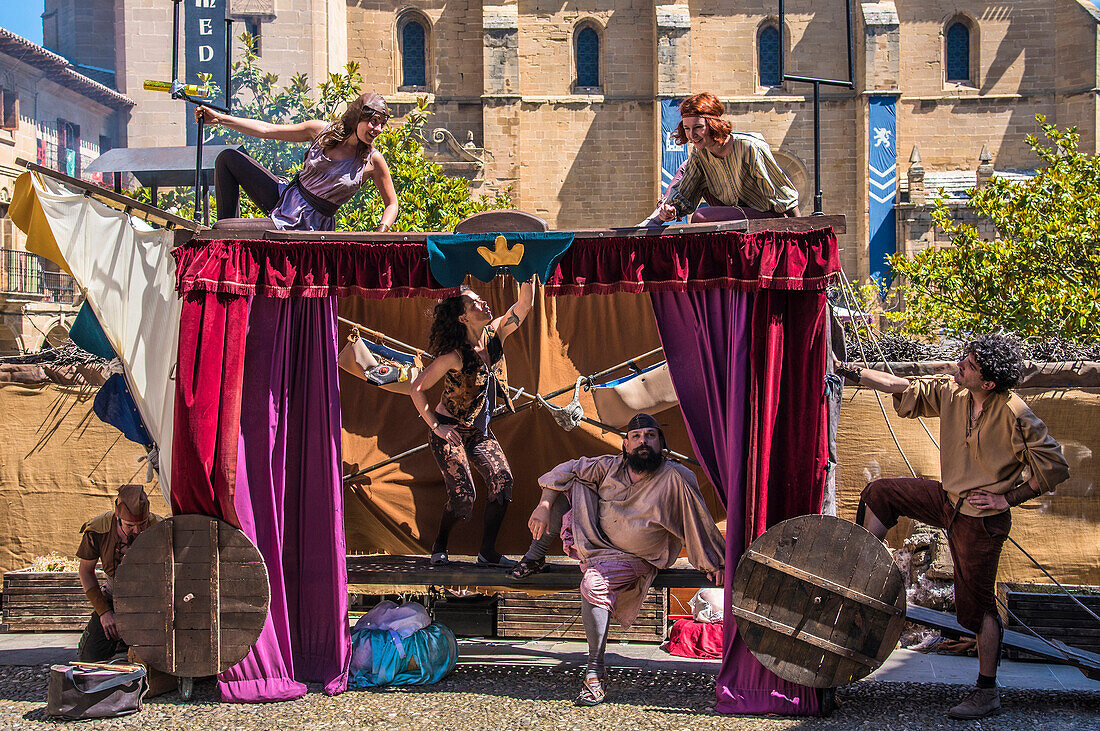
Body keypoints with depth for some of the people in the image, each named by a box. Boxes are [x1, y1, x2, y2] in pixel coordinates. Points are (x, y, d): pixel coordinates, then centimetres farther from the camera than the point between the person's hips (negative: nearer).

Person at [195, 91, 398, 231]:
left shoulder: (373, 161, -12)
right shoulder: (321, 130, -4)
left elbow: (391, 204, -2)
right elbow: (266, 130, 0)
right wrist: (220, 119, -4)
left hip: (308, 227, -5)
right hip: (285, 197, 6)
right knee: (228, 159, 2)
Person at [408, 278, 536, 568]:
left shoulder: (495, 335, -5)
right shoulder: (454, 356, -22)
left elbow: (524, 304, -12)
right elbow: (416, 388, -17)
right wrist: (435, 426, -15)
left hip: (479, 430, 6)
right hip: (449, 431, -6)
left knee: (503, 480, -13)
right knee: (463, 495, -13)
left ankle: (488, 551, -4)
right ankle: (439, 545, 15)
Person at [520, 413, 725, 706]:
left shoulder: (676, 479, -17)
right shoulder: (611, 467, -5)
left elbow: (700, 522, -10)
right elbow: (566, 470, 1)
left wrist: (714, 563, -7)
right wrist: (544, 506, -11)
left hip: (634, 559, -5)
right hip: (593, 543, 5)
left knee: (594, 584, -35)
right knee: (569, 483, -8)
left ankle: (595, 672, -27)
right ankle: (536, 557, -3)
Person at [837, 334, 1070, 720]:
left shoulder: (1014, 415, -24)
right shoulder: (951, 392, -6)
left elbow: (1055, 466, -18)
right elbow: (901, 387, 4)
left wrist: (1009, 498, -15)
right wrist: (849, 371, 1)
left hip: (983, 519, -7)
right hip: (948, 500, 7)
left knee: (977, 604, -2)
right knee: (880, 493, 9)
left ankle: (987, 692, 11)